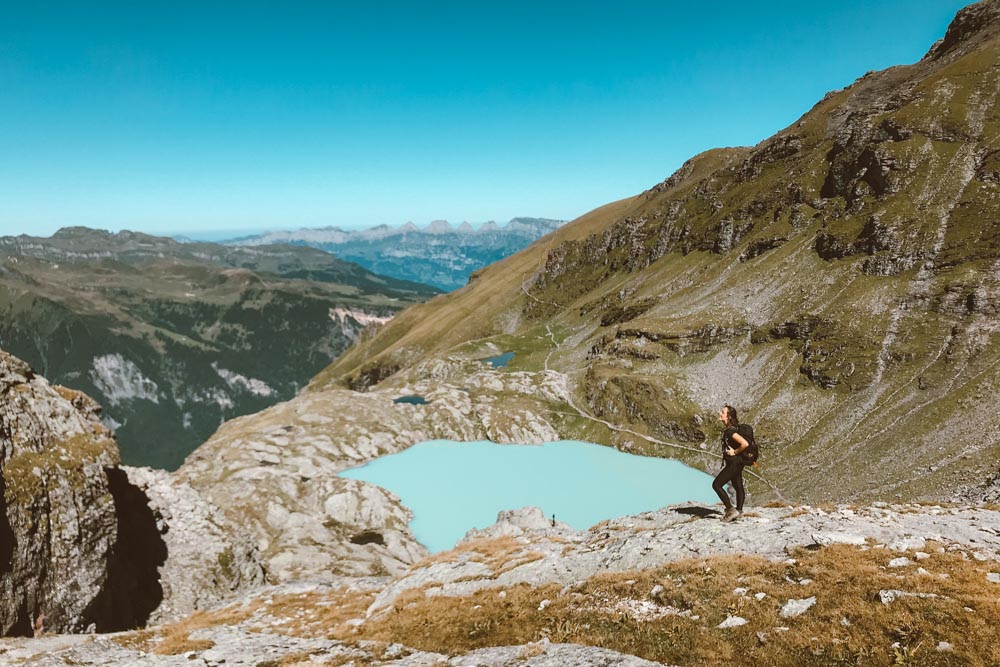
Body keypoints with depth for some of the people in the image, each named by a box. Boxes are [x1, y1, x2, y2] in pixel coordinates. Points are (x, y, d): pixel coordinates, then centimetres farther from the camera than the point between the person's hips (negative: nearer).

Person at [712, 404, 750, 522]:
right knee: (738, 487, 19)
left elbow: (745, 444, -34)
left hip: (734, 463, -10)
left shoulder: (731, 431, -24)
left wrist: (735, 452, -20)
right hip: (736, 462, 10)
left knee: (716, 484, -7)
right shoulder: (728, 428, 6)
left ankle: (730, 509, -4)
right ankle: (738, 510, 31)